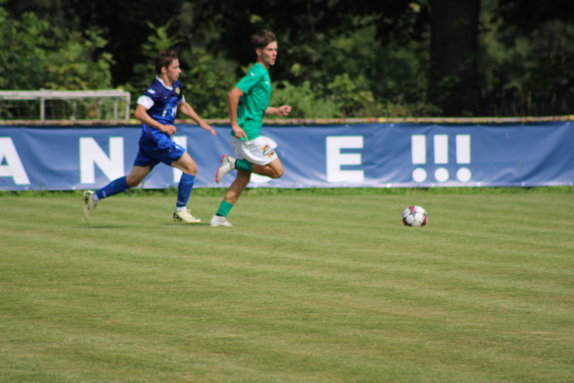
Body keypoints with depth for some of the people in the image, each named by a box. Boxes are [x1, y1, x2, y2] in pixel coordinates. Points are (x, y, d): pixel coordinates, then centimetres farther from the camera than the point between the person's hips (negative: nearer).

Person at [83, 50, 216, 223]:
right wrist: (161, 126, -32)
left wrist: (201, 122, 25)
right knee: (191, 167, -9)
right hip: (155, 137, -9)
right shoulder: (155, 90, -17)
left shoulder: (176, 86, 13)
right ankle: (180, 211, 0)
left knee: (133, 180, 14)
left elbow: (183, 106, 32)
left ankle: (95, 196, 21)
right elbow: (139, 112, -26)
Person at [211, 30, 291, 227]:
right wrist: (235, 125, -22)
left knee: (243, 177, 11)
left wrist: (276, 111, 15)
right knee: (277, 170, -5)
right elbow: (233, 95, -23)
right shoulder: (257, 72, -13)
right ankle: (234, 163, -4)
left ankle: (220, 216, 10)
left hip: (246, 133, 10)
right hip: (248, 133, -10)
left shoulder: (263, 73, 17)